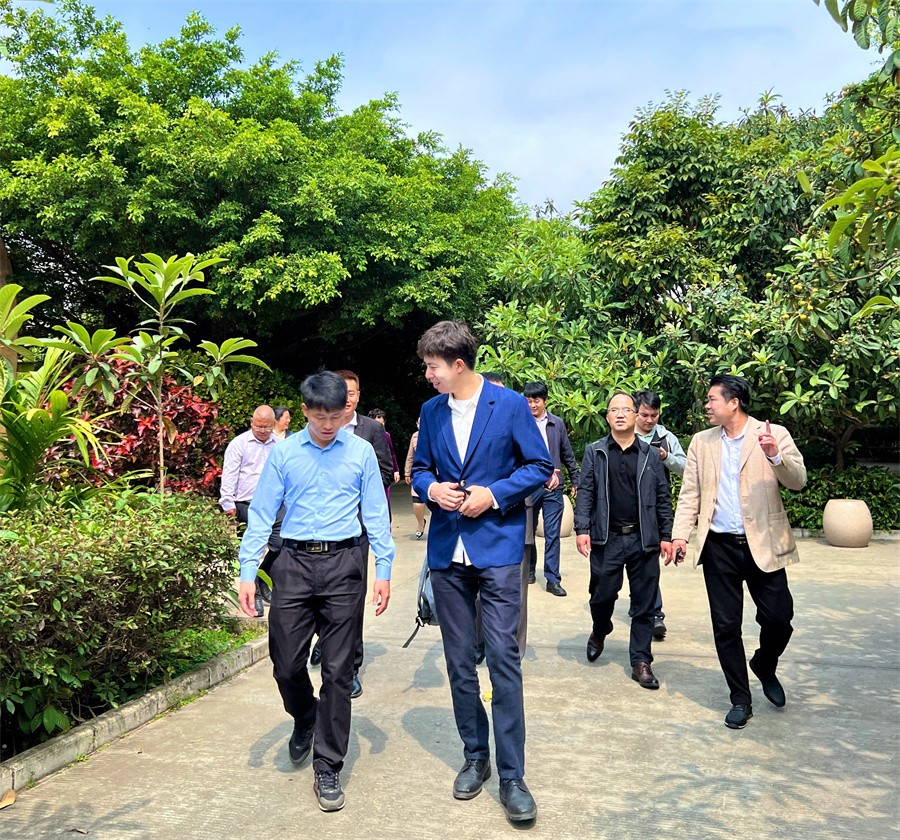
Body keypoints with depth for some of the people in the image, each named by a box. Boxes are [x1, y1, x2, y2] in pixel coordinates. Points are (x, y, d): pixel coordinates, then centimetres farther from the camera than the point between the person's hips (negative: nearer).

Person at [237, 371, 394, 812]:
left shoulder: (361, 452, 1)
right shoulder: (283, 453, 2)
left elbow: (376, 515, 4)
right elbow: (261, 514, 3)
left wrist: (383, 570, 0)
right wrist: (248, 573, -3)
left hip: (343, 565, -1)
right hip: (294, 564, 1)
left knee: (337, 670, 4)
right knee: (286, 663, 6)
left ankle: (327, 768, 19)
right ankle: (305, 719, 41)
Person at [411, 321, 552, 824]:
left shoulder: (510, 404, -5)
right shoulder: (432, 410, 8)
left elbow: (539, 466, -3)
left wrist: (493, 495, -14)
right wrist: (431, 489, -7)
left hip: (498, 546, -4)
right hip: (447, 551, 5)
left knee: (503, 658, -6)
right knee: (459, 661, 11)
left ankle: (512, 776, 6)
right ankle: (475, 757, 28)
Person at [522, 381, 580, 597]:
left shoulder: (557, 424, 5)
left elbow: (567, 455, 13)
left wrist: (576, 481, 14)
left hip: (553, 488, 2)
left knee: (553, 534, 2)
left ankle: (552, 579, 7)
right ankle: (530, 569, 31)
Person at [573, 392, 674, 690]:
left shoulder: (651, 455, 8)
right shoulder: (594, 452, 6)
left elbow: (663, 497, 8)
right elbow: (585, 492, 1)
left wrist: (666, 536, 4)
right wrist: (582, 529, -9)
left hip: (644, 539, 1)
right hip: (606, 538, -1)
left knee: (644, 603, 4)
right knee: (602, 594, 3)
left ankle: (641, 662, 15)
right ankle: (600, 632, 36)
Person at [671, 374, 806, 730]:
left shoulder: (774, 434, -1)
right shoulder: (701, 441, 7)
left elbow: (798, 481, -9)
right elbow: (690, 493, 6)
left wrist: (776, 456, -27)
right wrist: (680, 535, -4)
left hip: (763, 545, -2)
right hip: (719, 546, 2)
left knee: (778, 618, 1)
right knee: (726, 627, 6)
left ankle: (764, 667, 34)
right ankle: (740, 699, 23)